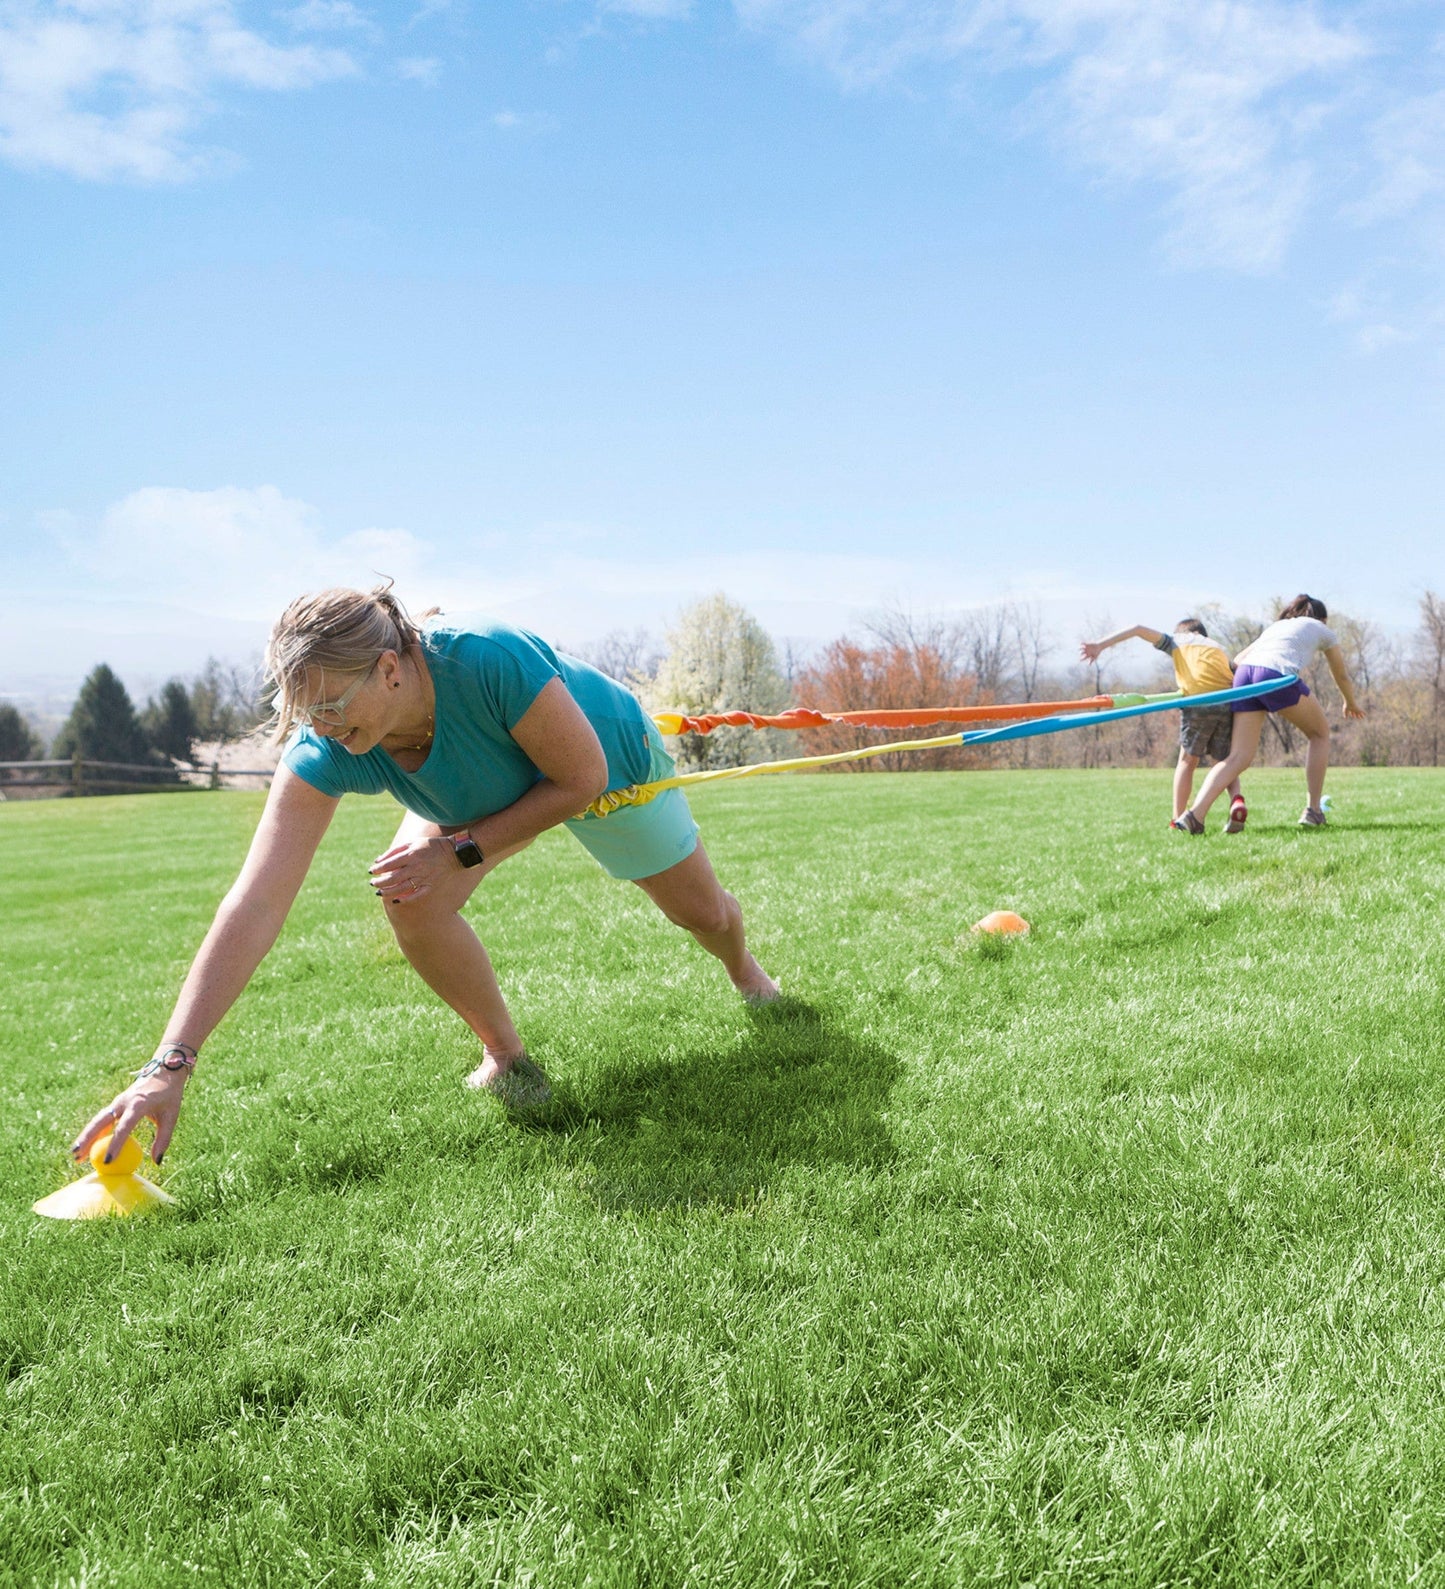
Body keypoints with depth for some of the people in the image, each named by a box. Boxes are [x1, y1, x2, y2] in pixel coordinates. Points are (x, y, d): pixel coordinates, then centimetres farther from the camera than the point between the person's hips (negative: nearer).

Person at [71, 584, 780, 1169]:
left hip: (611, 758, -2)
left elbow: (582, 780, -31)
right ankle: (506, 1059, 0)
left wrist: (461, 850, -35)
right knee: (410, 900, -26)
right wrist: (168, 1066, -46)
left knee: (701, 911, 17)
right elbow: (254, 906, -40)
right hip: (486, 791, 2)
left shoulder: (492, 661, -47)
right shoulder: (322, 753, -35)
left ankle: (745, 971, 57)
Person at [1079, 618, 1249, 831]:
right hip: (1229, 701, 3)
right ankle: (1237, 801, -14)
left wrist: (1100, 645, 11)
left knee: (1188, 760, 12)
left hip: (1197, 701, -3)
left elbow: (1139, 629, 14)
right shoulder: (1220, 648, 34)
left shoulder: (1177, 641, 25)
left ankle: (1178, 820, 10)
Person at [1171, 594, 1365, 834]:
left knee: (1239, 756, 0)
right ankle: (1313, 811, 18)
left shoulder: (1276, 626, 38)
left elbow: (1238, 660, 29)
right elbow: (1342, 675, 41)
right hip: (1277, 676, -4)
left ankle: (1195, 814, -19)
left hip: (1245, 672, 4)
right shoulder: (1322, 630, 29)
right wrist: (1351, 703, 58)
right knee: (1320, 733, 20)